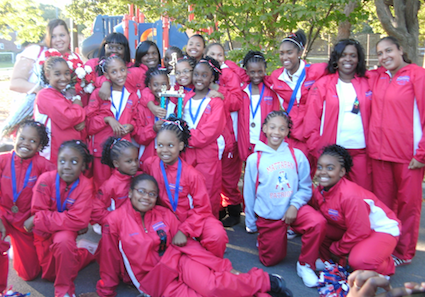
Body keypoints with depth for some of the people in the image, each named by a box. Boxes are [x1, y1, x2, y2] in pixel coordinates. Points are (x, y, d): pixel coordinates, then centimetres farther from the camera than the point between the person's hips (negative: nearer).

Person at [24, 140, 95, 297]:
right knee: (50, 274, 15)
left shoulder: (85, 185, -24)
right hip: (44, 233, 2)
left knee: (63, 241, -37)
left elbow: (77, 220, -28)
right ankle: (85, 254, 43)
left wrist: (36, 220, -27)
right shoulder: (46, 179, -23)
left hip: (66, 230, -2)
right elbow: (38, 211, -20)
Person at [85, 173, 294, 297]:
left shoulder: (164, 215, 1)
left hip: (178, 262, 1)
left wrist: (224, 266, -1)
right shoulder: (115, 221, -7)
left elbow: (188, 244, 3)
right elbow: (110, 260, 4)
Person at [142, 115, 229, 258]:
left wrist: (184, 231, -20)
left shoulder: (191, 174, -16)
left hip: (191, 219, -3)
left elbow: (202, 208, -11)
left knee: (217, 235, -31)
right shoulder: (149, 164, -7)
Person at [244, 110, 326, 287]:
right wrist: (251, 225, 7)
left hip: (293, 208, 0)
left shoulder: (297, 155, -4)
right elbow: (249, 193, 2)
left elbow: (305, 187, -2)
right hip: (267, 216, 0)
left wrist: (295, 205, -19)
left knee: (318, 222, -30)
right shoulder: (255, 159, -5)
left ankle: (305, 265, -8)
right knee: (271, 260, 8)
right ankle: (264, 239, 43)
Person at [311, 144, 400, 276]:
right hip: (349, 229, 7)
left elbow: (358, 232, -27)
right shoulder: (319, 191, -10)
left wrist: (336, 249, -12)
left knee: (359, 260, -34)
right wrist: (331, 253, -5)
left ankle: (386, 267, 1)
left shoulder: (350, 196, -33)